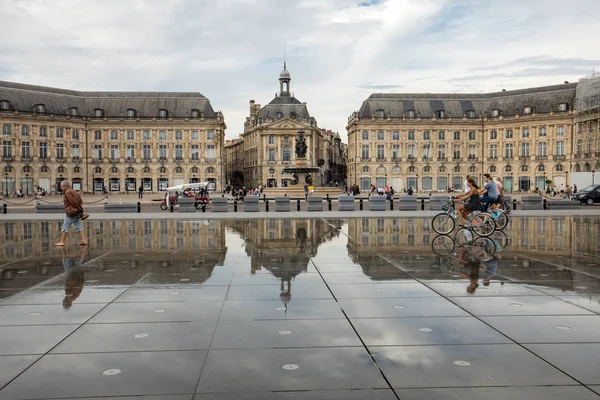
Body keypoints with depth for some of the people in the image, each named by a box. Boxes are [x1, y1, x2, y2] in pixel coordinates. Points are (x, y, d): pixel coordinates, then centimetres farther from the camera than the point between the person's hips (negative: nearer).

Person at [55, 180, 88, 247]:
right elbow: (80, 201, 15)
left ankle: (62, 241, 3)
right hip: (77, 213, 9)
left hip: (71, 213, -9)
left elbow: (73, 202, -19)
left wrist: (79, 209, -12)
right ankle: (84, 240, 4)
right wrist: (80, 209, 8)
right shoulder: (73, 191, 17)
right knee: (79, 226, 8)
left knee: (65, 226, -1)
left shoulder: (67, 192, -12)